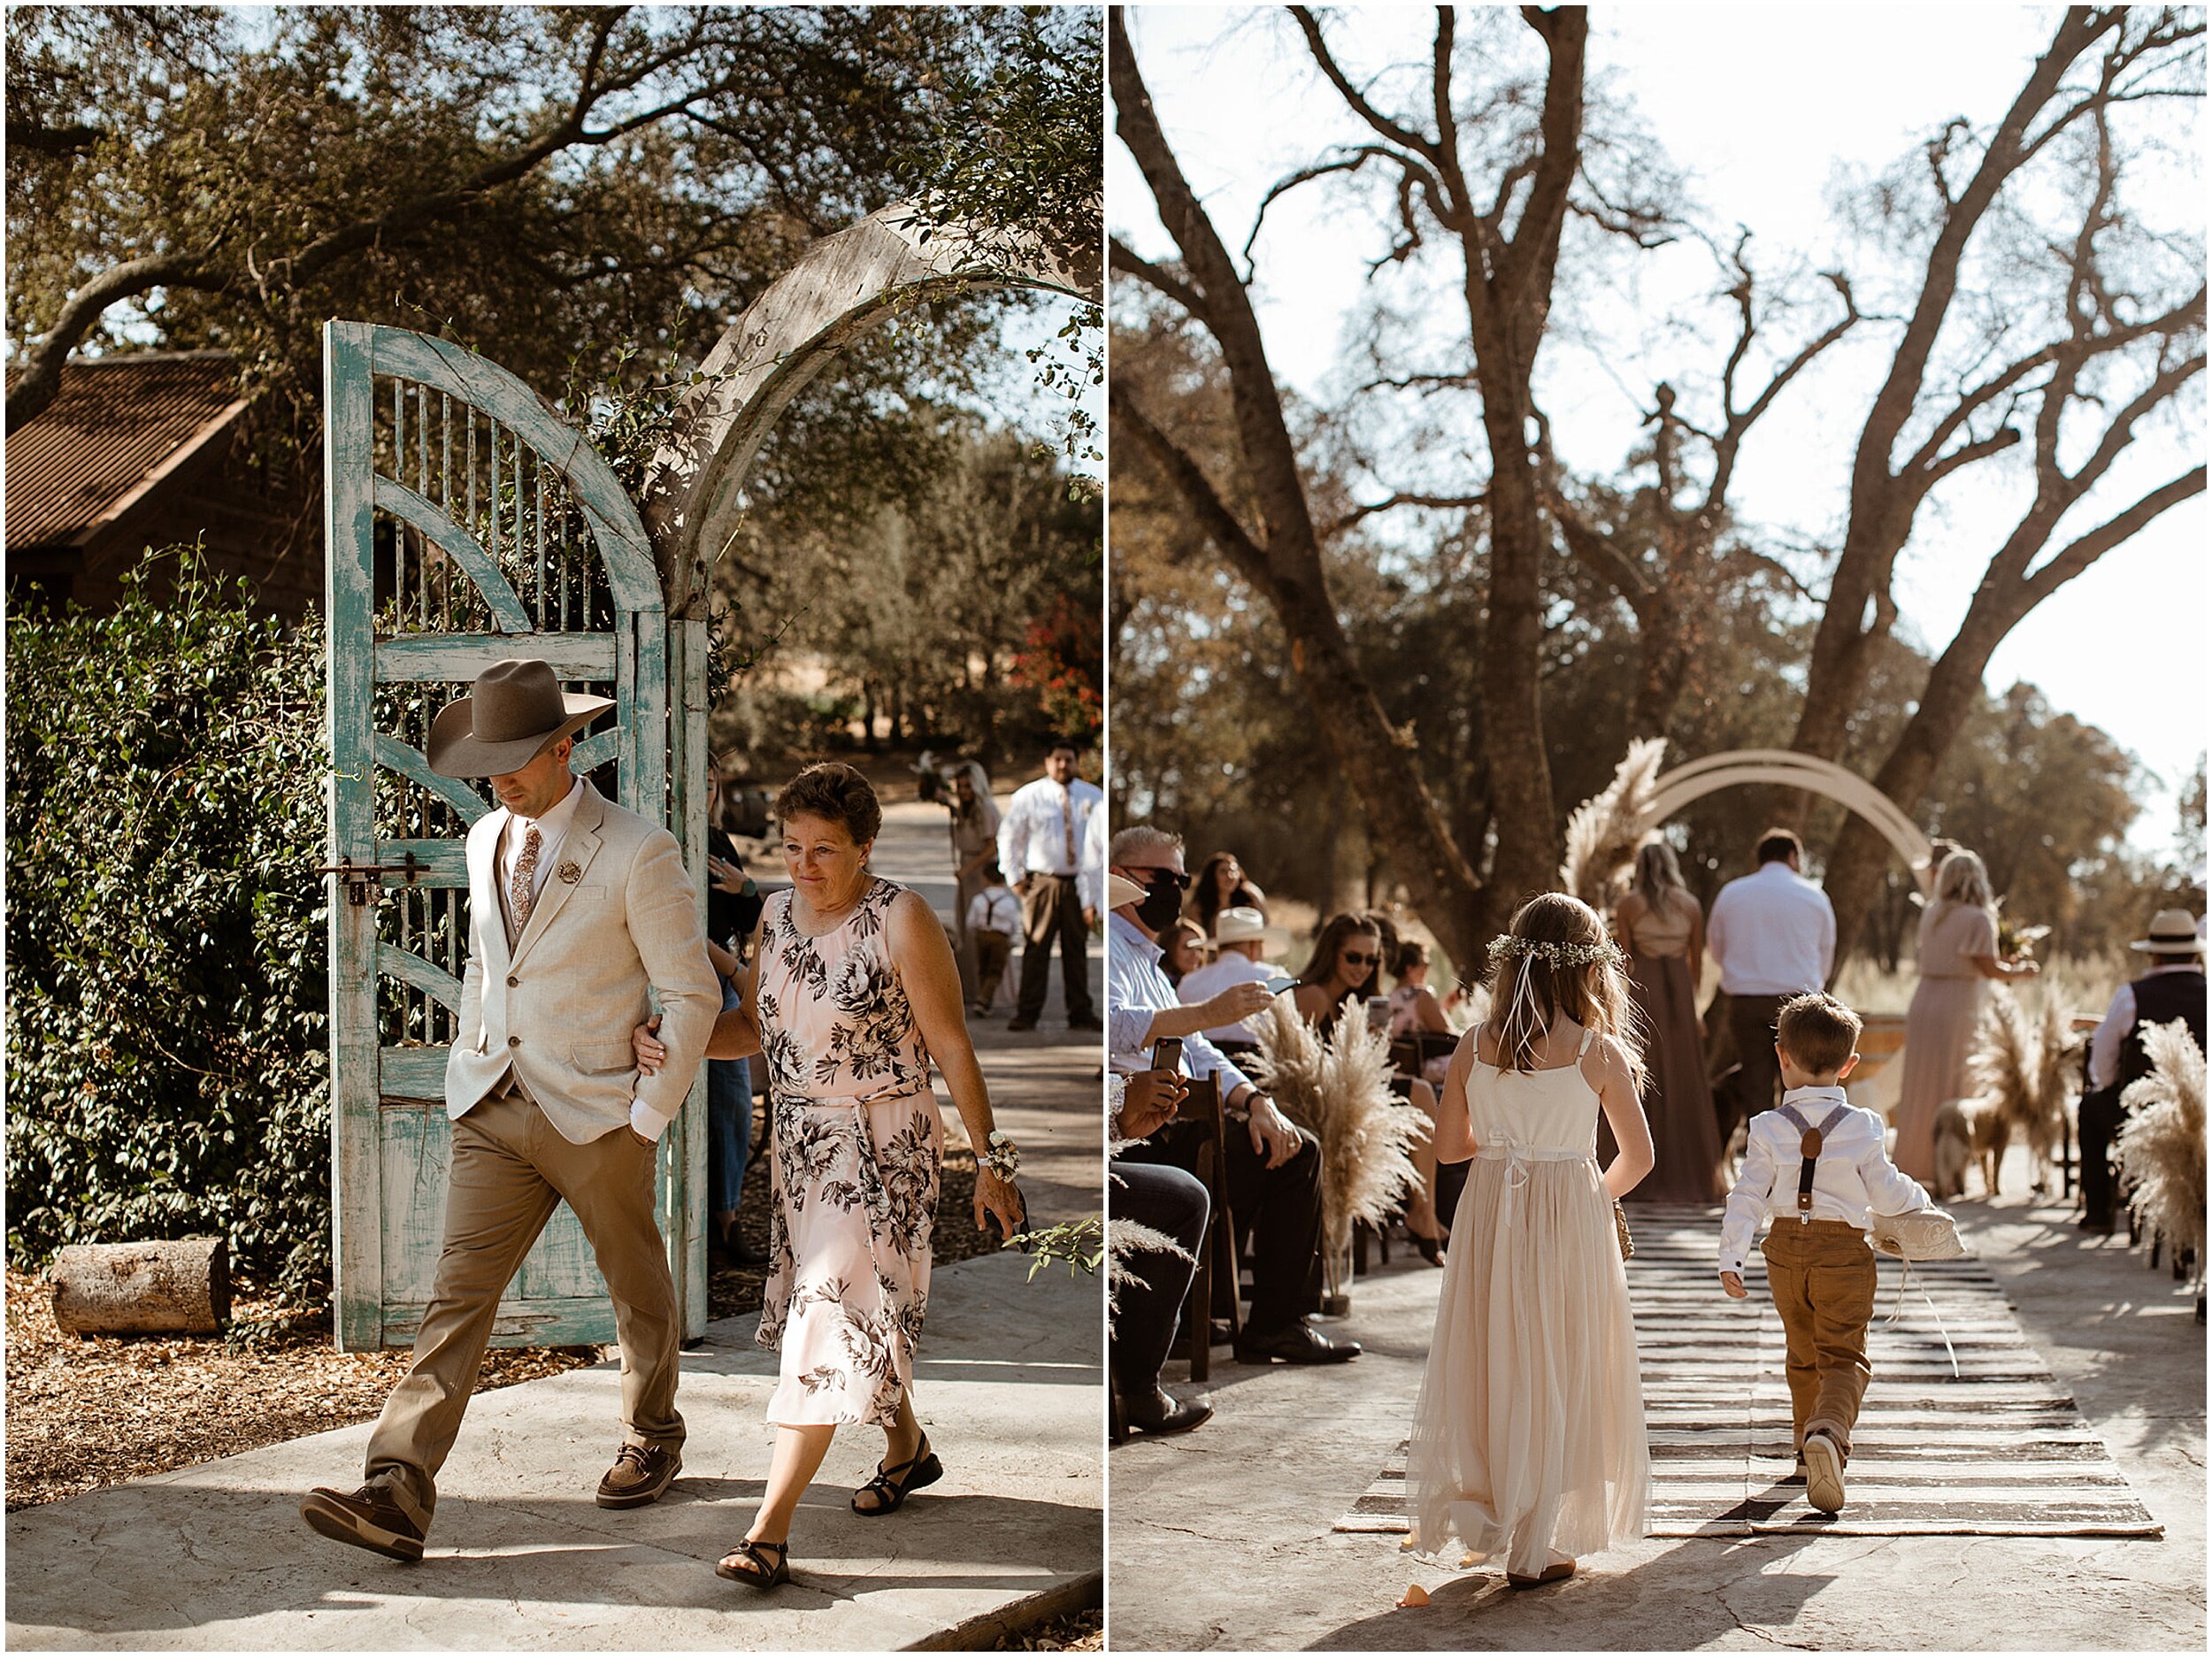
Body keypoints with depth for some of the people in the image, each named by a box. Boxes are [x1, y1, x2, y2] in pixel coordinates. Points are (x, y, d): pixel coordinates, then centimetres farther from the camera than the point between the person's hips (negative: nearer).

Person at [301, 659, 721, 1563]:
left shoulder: (637, 853, -12)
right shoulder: (486, 841, 9)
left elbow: (692, 995, -8)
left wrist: (650, 1114, -9)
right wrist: (469, 1065, 15)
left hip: (597, 1116, -4)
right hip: (492, 1113, 5)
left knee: (638, 1291, 13)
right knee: (458, 1292, -5)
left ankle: (652, 1441, 37)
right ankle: (397, 1494, -11)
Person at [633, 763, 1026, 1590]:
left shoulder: (902, 919, -16)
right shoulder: (779, 912, 4)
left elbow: (952, 1046, -12)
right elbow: (754, 1026, 12)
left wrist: (990, 1160, -9)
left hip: (882, 1140, -7)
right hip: (801, 1135, 7)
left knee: (834, 1312, -12)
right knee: (859, 1308, 18)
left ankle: (770, 1530, -14)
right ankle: (907, 1448, 43)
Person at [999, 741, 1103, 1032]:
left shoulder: (1092, 797, 8)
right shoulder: (1028, 796, 3)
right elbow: (1008, 836, 7)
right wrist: (1015, 876, 1)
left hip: (1080, 883, 2)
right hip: (1041, 881, -2)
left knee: (1077, 949, 6)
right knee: (1036, 948, -5)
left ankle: (1080, 1013, 11)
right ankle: (1027, 1014, -2)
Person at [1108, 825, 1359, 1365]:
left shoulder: (1146, 959, 27)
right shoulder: (1105, 947, -5)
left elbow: (1197, 1054, 21)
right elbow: (1114, 1027, -26)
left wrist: (1254, 1100, 3)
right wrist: (1209, 1012, -35)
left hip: (1174, 1125, 10)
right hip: (1137, 1134, -10)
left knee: (1297, 1147, 1)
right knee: (1294, 1153, -15)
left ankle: (1279, 1322, -2)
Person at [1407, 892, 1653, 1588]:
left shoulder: (1474, 1047, 0)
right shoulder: (1598, 1051, -8)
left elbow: (1451, 1145, 7)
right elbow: (1639, 1155, -2)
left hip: (1489, 1209, 3)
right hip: (1570, 1215, -2)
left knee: (1490, 1361, 14)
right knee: (1555, 1374, 6)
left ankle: (1484, 1511, 15)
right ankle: (1533, 1548, 10)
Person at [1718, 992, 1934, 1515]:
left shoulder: (1769, 1127, -5)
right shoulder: (1862, 1126, -6)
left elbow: (1749, 1196, -7)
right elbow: (1885, 1194, 1)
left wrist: (1730, 1257, -5)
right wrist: (1918, 1196, 22)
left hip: (1786, 1249, 2)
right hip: (1844, 1251, -2)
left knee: (1802, 1355, 19)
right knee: (1844, 1355, -2)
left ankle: (1808, 1450, 29)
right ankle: (1828, 1433, -28)